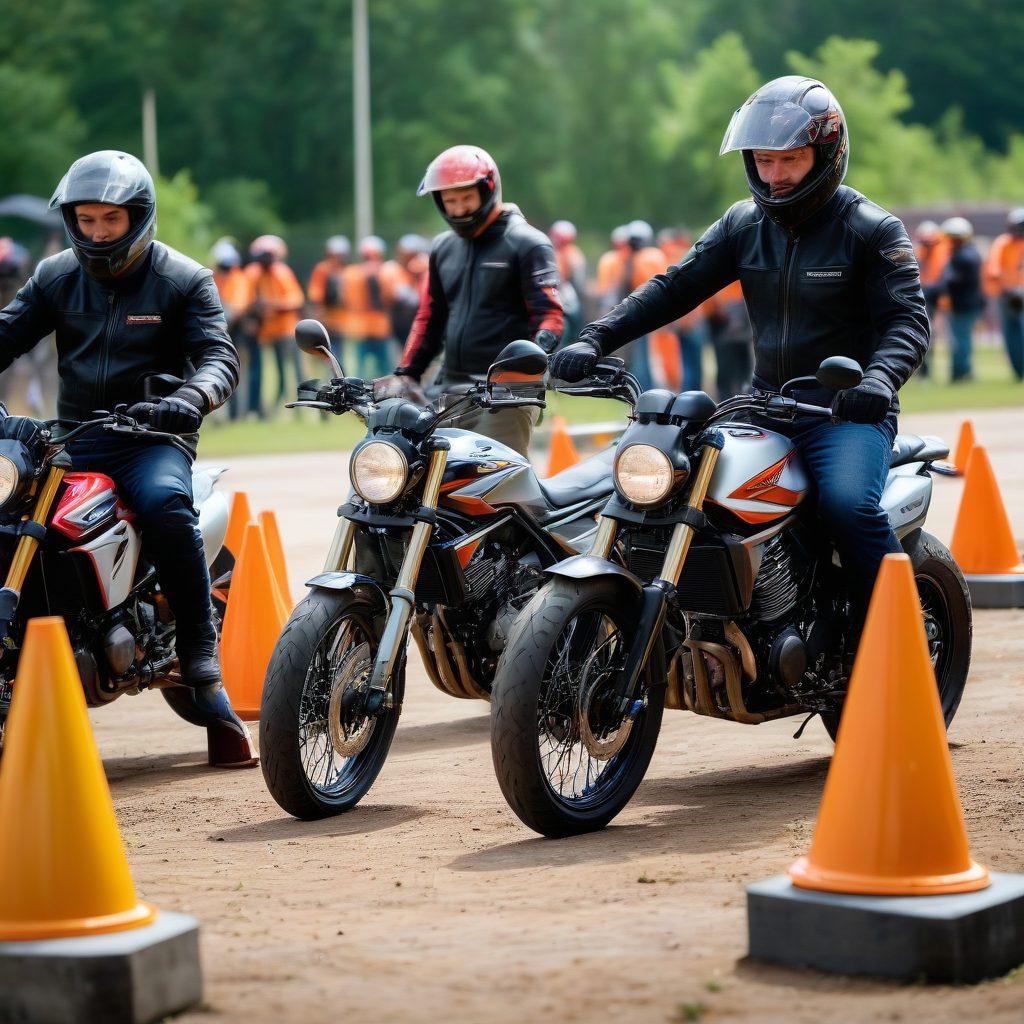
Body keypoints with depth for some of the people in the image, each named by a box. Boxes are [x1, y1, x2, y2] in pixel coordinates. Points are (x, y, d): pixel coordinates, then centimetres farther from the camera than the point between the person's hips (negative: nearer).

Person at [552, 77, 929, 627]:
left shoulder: (871, 229, -4)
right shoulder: (744, 224, 10)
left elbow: (907, 318, -12)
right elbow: (674, 287, 6)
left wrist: (879, 379, -33)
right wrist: (596, 339, -7)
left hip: (847, 412, -6)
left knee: (848, 503, -32)